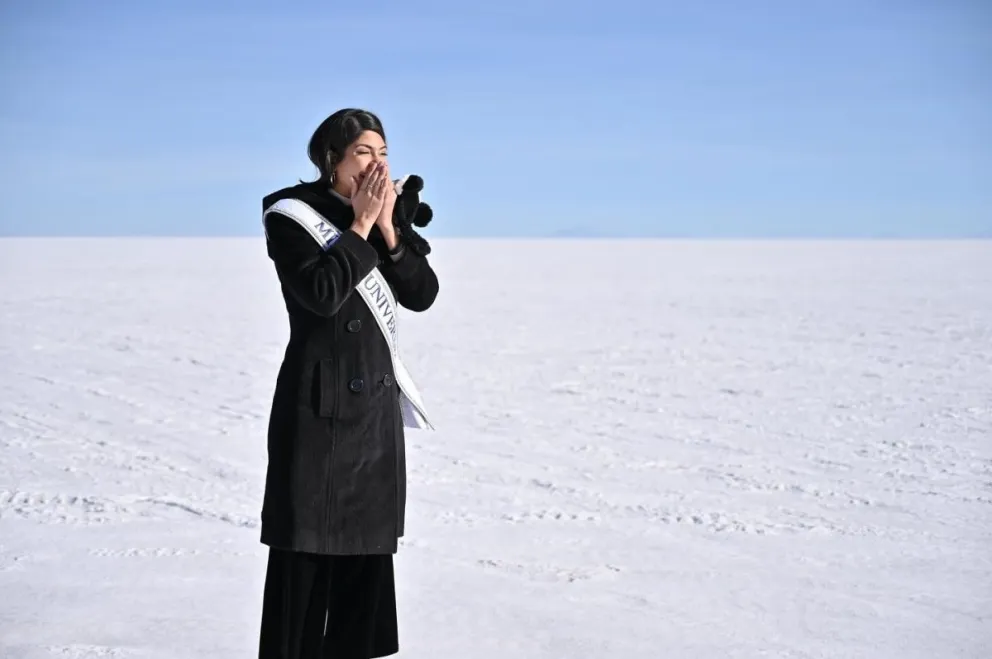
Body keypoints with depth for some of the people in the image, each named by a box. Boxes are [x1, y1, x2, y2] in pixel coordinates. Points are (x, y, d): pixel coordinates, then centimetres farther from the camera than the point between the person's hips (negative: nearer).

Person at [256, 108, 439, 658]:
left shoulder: (383, 215, 10)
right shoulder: (293, 215, -8)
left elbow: (422, 295, 1)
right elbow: (322, 294, -23)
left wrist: (387, 229, -9)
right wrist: (360, 227, -15)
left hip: (375, 402, 6)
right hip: (319, 402, -6)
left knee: (369, 545, 9)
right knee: (306, 546, -4)